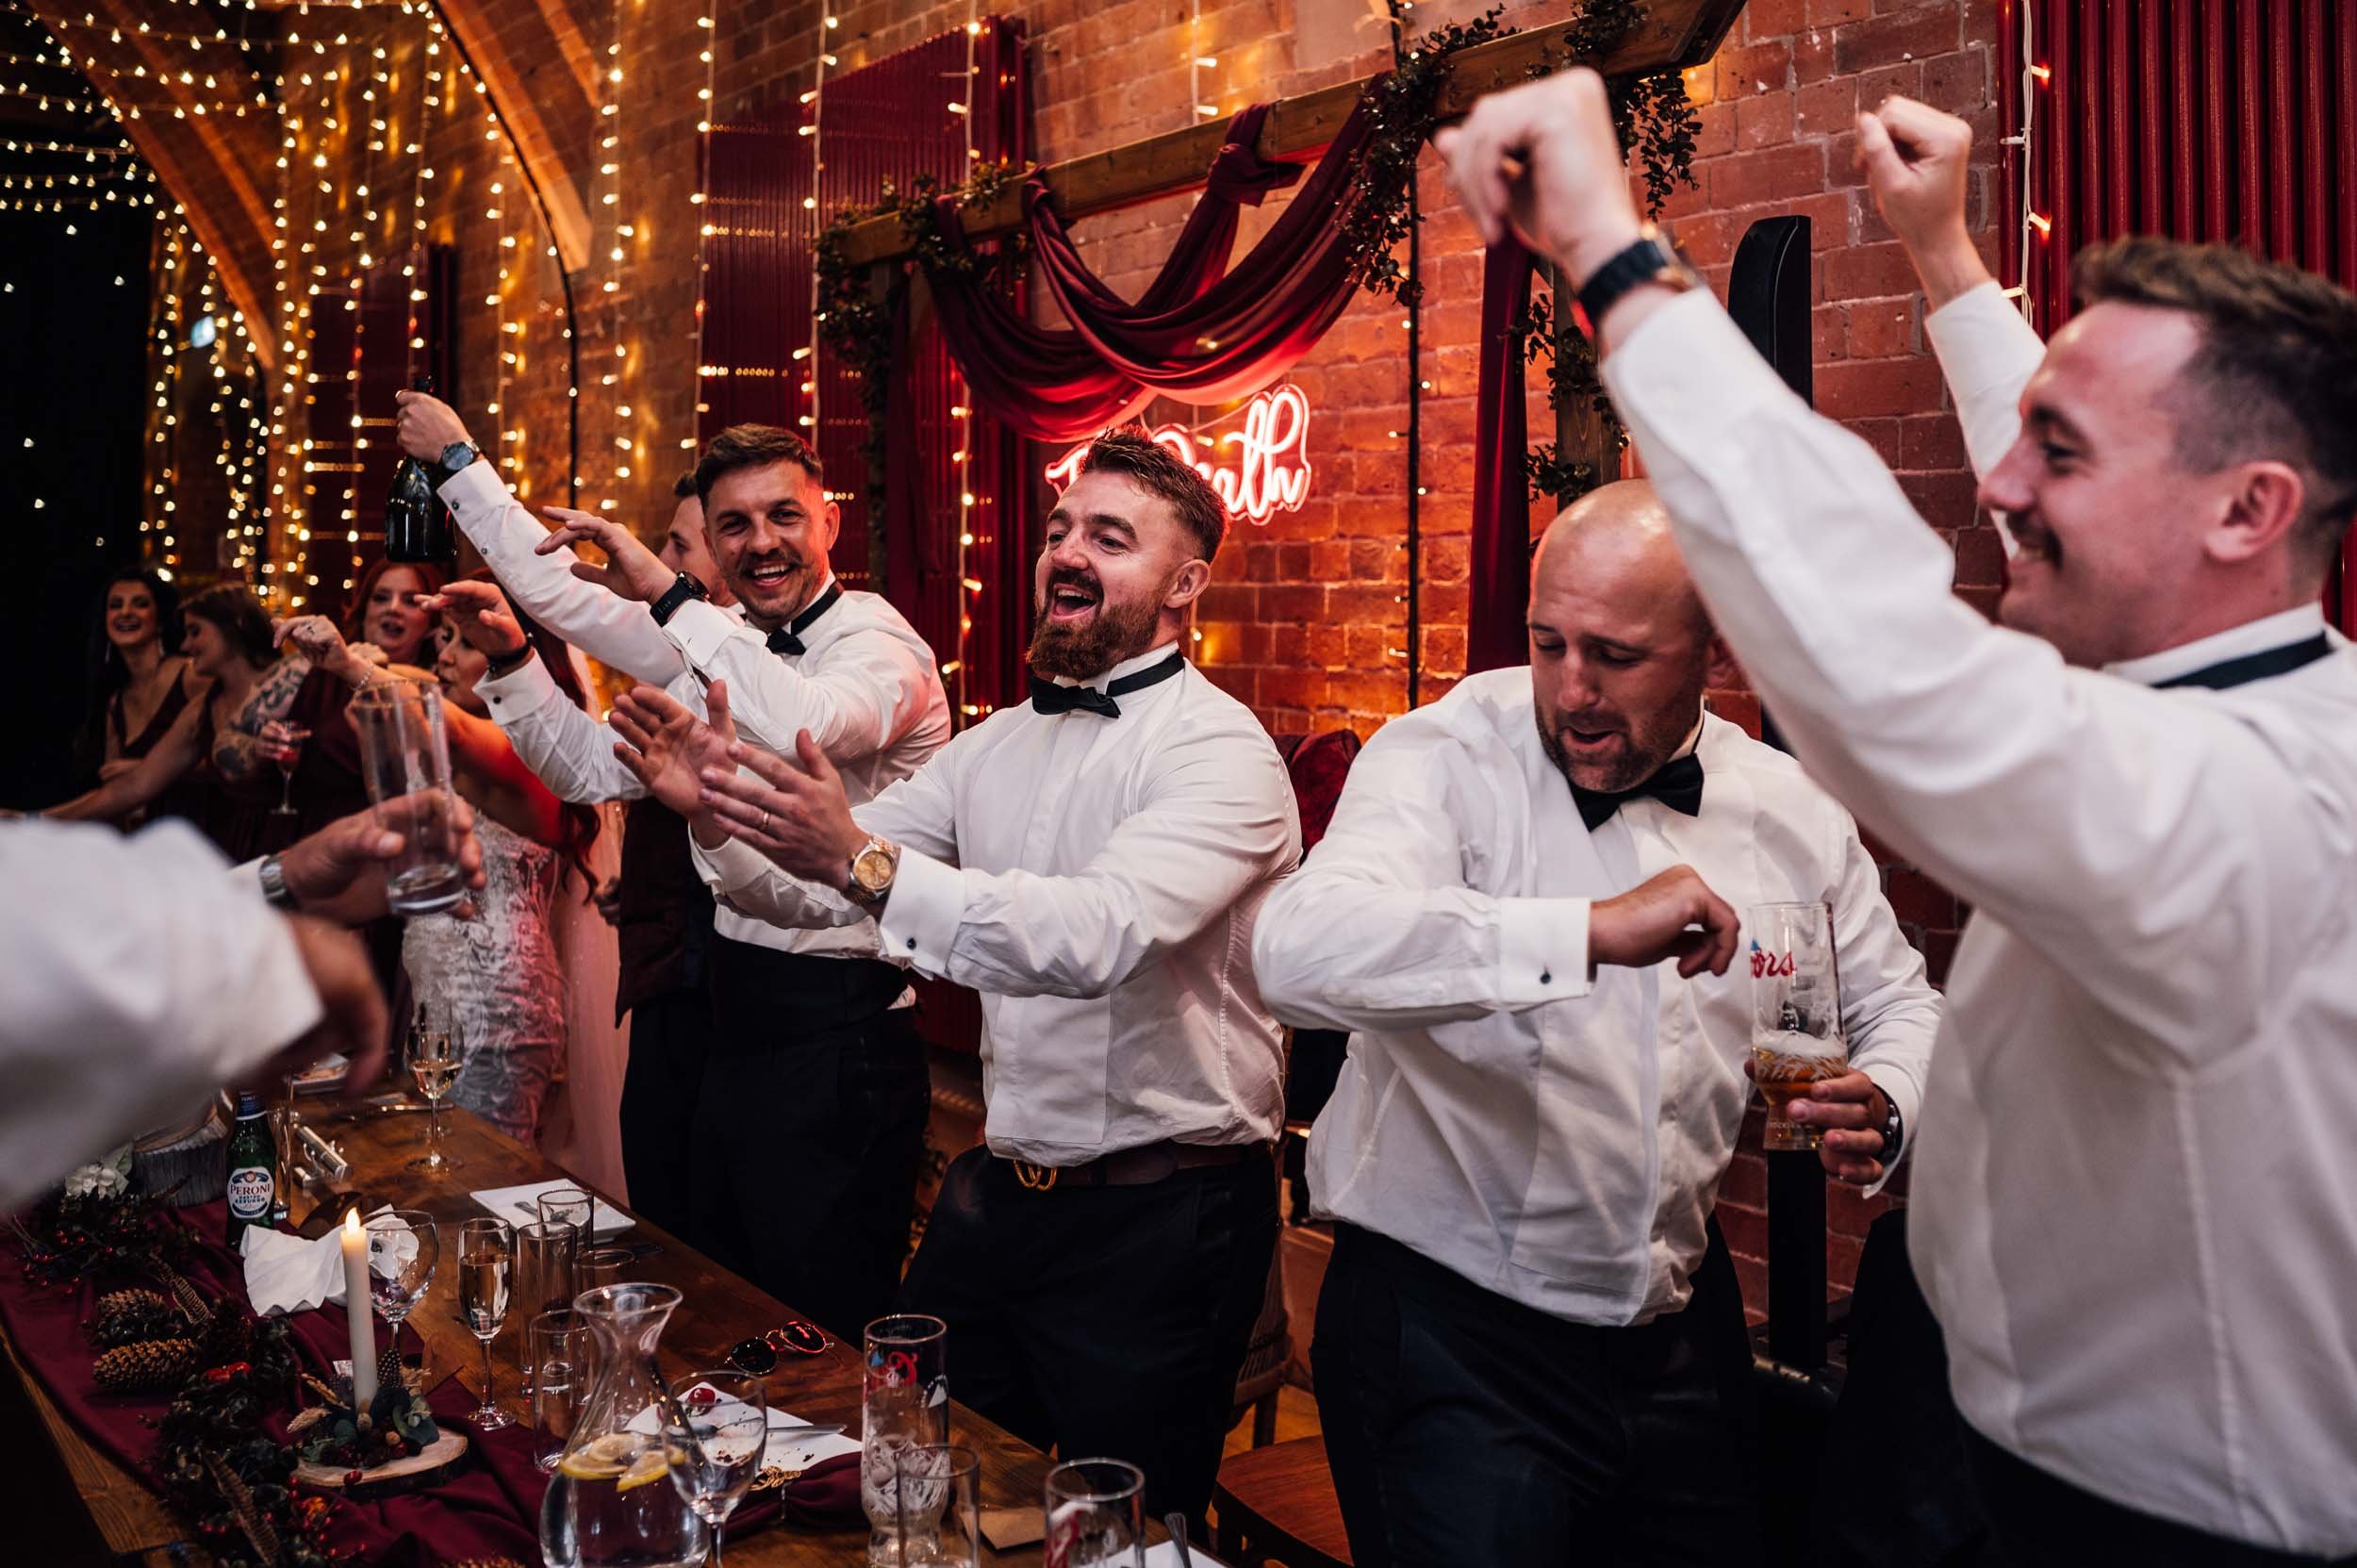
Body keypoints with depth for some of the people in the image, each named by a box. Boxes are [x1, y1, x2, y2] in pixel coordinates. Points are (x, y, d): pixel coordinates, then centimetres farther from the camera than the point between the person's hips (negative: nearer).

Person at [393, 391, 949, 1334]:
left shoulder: (878, 642, -13)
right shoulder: (725, 659, 13)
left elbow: (807, 726, -35)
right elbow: (597, 771, 15)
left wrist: (666, 590, -30)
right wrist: (505, 658, 5)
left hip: (836, 1050, -9)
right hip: (737, 1031, 9)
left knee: (827, 1336, 0)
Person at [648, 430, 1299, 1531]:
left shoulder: (1217, 749, -15)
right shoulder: (998, 746, 8)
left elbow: (1103, 933, -32)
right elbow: (817, 891, 7)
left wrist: (867, 862, -39)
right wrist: (714, 811, -13)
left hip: (1159, 1221, -7)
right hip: (997, 1189, 7)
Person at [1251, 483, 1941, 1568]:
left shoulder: (1792, 811, 2)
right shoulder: (1447, 759, -14)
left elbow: (1896, 1004, 16)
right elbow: (1299, 950, -33)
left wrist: (1884, 1109, -8)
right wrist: (1589, 932, -42)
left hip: (1678, 1337, 5)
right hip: (1448, 1327, -5)